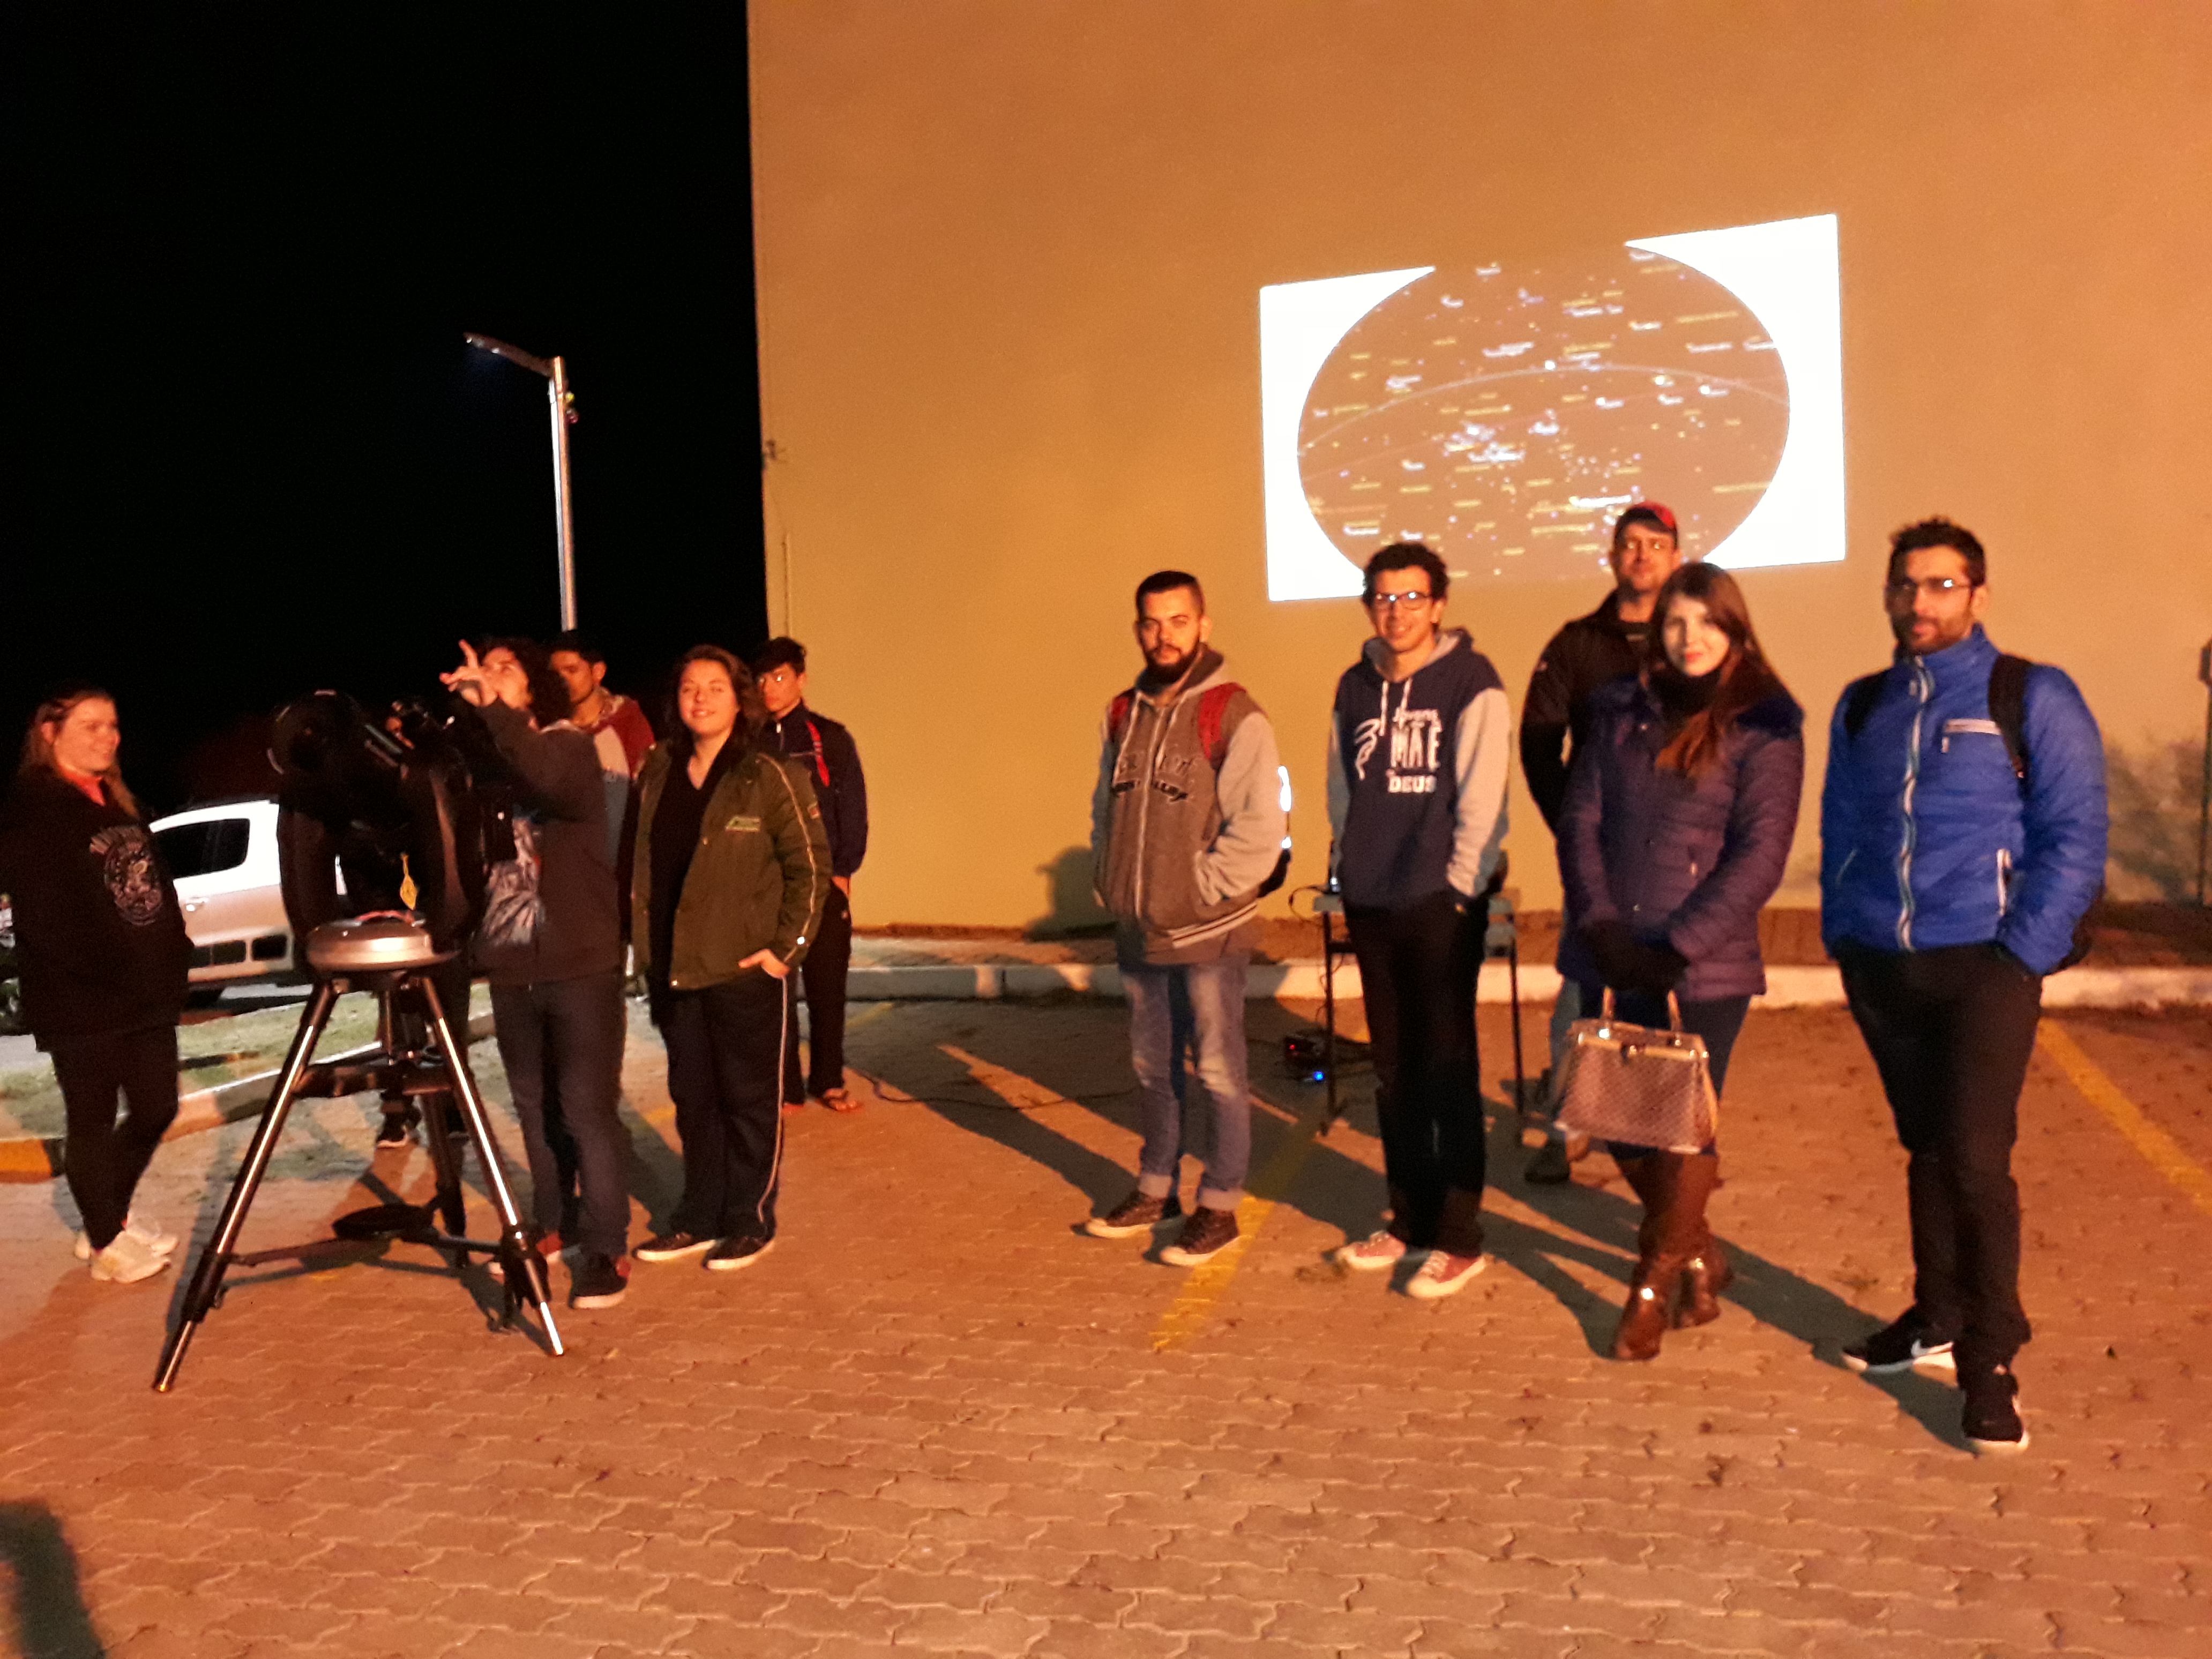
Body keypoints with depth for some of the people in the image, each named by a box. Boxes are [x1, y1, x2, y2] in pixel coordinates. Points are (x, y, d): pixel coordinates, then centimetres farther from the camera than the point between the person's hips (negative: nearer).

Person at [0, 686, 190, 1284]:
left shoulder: (120, 804, 16)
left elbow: (157, 886, 20)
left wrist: (175, 958, 10)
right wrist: (101, 977, -21)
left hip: (148, 991, 8)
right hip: (81, 1002, -7)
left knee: (156, 1108, 12)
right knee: (93, 1122, 5)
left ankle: (113, 1215, 33)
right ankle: (107, 1242, 19)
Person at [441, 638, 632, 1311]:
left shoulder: (569, 745, -5)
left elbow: (553, 781, -29)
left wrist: (494, 708, -32)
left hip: (580, 961, -5)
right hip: (510, 963, 6)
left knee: (587, 1106, -5)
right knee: (534, 1106, 13)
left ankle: (606, 1248, 2)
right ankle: (552, 1225, 27)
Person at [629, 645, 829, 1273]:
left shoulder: (768, 776, -8)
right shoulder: (657, 774, 8)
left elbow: (810, 864, -8)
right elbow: (642, 863, 14)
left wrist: (787, 947, -12)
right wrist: (645, 944, 7)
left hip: (745, 967, -5)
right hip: (675, 967, 5)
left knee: (750, 1099, 6)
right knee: (692, 1097, 14)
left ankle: (750, 1221, 19)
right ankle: (699, 1217, 28)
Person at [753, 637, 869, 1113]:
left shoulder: (830, 738, 1)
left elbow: (854, 810, 0)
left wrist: (844, 871, -6)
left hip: (824, 884, -1)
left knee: (827, 986, 6)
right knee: (775, 988, 3)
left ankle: (828, 1080, 19)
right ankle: (785, 1086, 13)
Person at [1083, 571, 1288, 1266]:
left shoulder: (1235, 717, -12)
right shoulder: (1124, 714, 9)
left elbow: (1260, 829, -17)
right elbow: (1104, 809, 19)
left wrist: (1200, 891, -15)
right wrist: (1112, 884, 8)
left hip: (1209, 932, -6)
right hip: (1138, 930, 6)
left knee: (1218, 1071, 3)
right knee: (1152, 1068, 17)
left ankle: (1219, 1206, 16)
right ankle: (1156, 1189, 33)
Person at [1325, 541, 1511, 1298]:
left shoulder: (1471, 682, -6)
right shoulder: (1355, 688, 10)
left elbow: (1482, 798, -11)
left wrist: (1459, 887, -13)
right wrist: (1350, 869, 7)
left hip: (1443, 902, -5)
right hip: (1371, 903, 5)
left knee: (1448, 1065, 0)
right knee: (1393, 1067, 12)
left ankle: (1459, 1236, 10)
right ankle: (1409, 1216, 24)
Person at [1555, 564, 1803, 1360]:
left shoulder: (1764, 725, -3)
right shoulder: (1620, 709, 8)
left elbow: (1759, 855, -9)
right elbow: (1580, 818, 4)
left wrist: (1677, 947, -15)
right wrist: (1600, 924, -8)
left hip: (1704, 967, -4)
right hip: (1612, 957, 4)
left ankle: (1654, 1284, 24)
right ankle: (1700, 1254, 35)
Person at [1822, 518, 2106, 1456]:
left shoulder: (2033, 699, -3)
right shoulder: (1862, 707, 11)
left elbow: (2075, 837, -7)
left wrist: (2021, 955, -13)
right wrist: (1843, 935, 6)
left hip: (1982, 965, -4)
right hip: (1880, 966, 4)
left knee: (1975, 1158, -7)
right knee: (1925, 1149, 14)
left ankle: (1990, 1361, 7)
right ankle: (1938, 1317, 29)